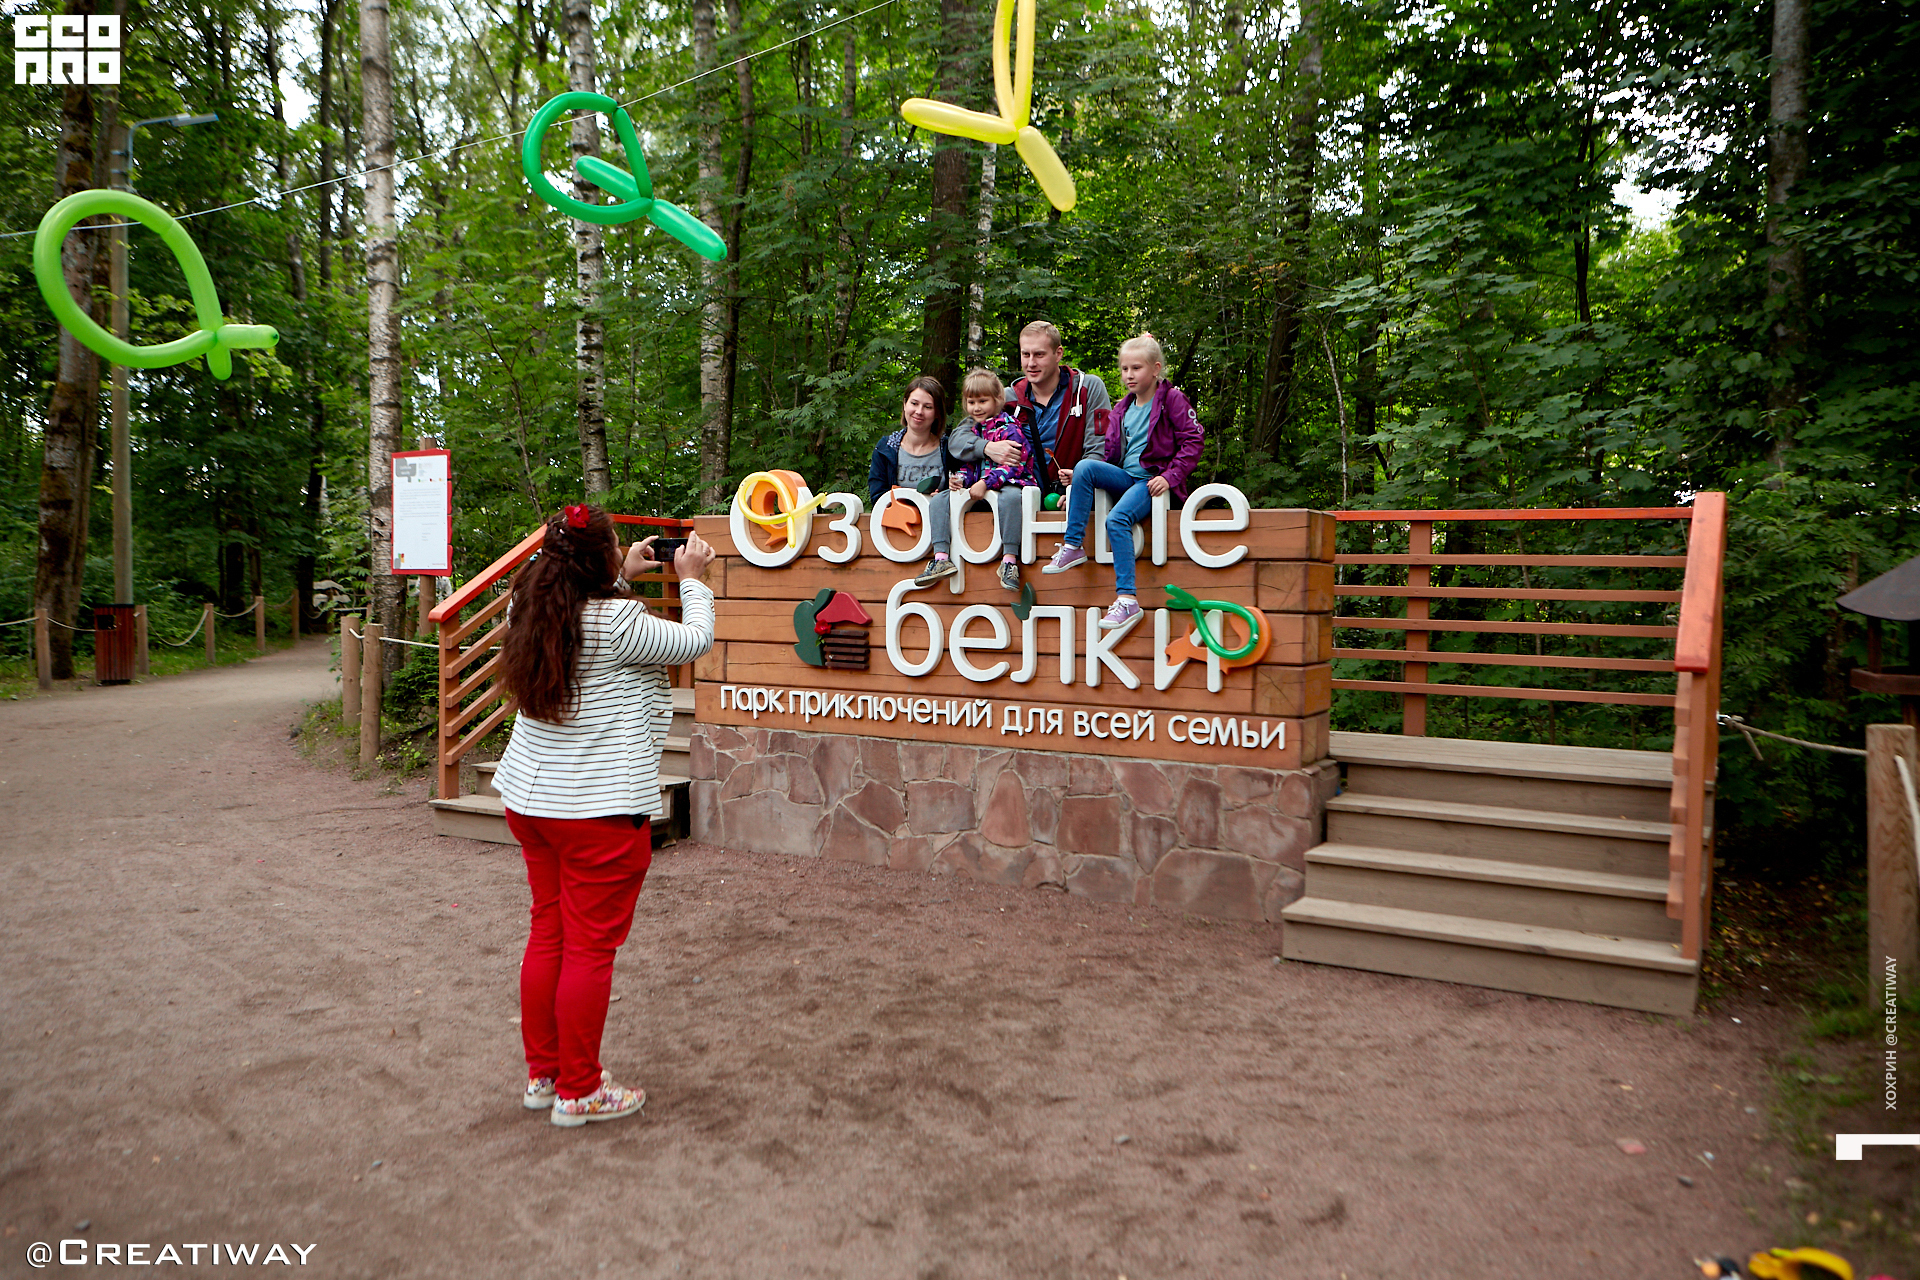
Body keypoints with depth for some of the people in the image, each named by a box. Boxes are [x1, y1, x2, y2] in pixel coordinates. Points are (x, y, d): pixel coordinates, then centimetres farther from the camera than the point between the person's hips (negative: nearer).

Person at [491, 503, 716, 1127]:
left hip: (528, 799, 8)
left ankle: (541, 1074, 30)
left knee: (547, 933, 17)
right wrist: (691, 579, 9)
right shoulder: (616, 621, -18)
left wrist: (625, 575, 28)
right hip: (599, 810, -8)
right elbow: (694, 641, -6)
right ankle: (578, 1092, 14)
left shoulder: (532, 612, 3)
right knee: (590, 947, 3)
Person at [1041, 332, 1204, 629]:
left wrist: (1170, 476, -15)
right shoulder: (1122, 410, 19)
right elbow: (1112, 454, 19)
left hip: (1154, 480, -6)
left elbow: (1193, 440, -6)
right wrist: (1084, 482, 5)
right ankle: (1073, 547, -18)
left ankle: (1127, 599, -31)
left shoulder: (1172, 399, -1)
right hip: (1125, 477, 6)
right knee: (1084, 466, -21)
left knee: (1117, 519, -31)